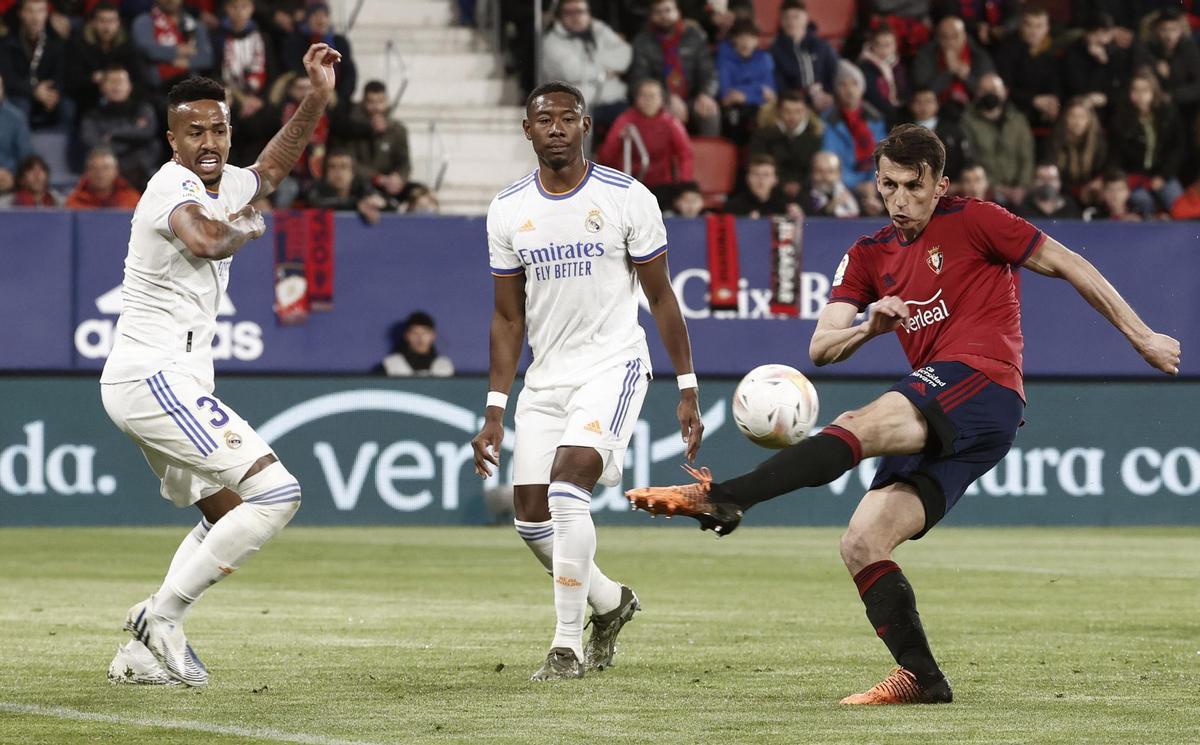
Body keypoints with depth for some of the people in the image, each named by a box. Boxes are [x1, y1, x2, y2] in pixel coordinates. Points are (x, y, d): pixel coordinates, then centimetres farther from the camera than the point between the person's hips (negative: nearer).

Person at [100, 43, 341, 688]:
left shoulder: (223, 184, 13)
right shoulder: (175, 186, -15)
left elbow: (271, 167, 32)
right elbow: (205, 241, -37)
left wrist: (317, 97, 22)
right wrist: (247, 226, -18)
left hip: (172, 382, 11)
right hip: (154, 378, -11)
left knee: (228, 513, 22)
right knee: (276, 493, -14)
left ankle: (143, 652, 16)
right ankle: (162, 616, -10)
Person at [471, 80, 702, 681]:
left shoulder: (628, 198, -6)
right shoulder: (507, 211, 3)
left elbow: (661, 297, 1)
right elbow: (508, 318, 9)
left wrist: (687, 388, -2)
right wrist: (494, 412, 4)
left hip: (612, 365, -5)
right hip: (546, 377, 5)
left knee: (568, 488, -24)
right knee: (532, 519, 1)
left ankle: (567, 644, -17)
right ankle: (611, 602, 29)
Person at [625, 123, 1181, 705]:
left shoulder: (972, 221, 3)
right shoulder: (869, 257, 19)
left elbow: (1068, 265, 8)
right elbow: (821, 347, 11)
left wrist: (1141, 336, 9)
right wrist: (869, 327, -12)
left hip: (981, 380, -8)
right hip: (938, 428, 8)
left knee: (857, 427, -30)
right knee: (861, 544, -6)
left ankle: (720, 498, -44)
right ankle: (920, 677, -7)